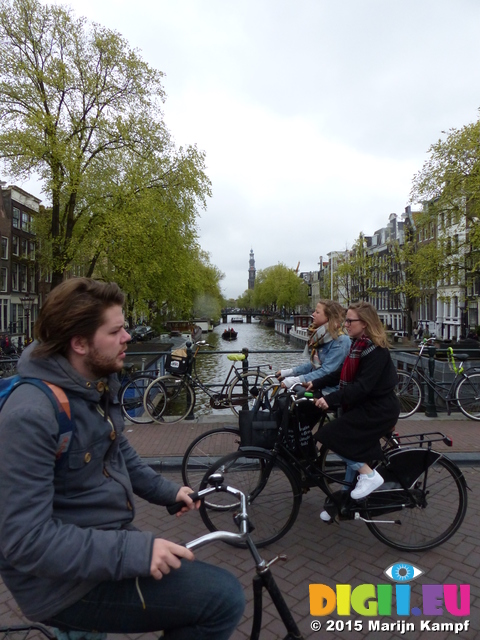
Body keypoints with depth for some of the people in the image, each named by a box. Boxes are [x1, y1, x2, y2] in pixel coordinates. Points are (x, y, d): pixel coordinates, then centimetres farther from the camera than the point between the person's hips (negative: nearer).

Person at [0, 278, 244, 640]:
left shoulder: (98, 385, 1)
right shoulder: (31, 415, -27)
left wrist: (165, 490, 8)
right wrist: (134, 552, -29)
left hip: (105, 542, 9)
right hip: (68, 580, -8)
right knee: (225, 598, -15)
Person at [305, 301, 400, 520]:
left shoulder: (376, 350, -21)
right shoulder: (359, 344, 8)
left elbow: (363, 386, -29)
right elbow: (343, 374, 11)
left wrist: (331, 399, -34)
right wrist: (316, 384, 4)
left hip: (378, 411, -9)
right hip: (364, 406, 9)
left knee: (330, 436, -15)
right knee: (353, 449, 14)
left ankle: (369, 474, -3)